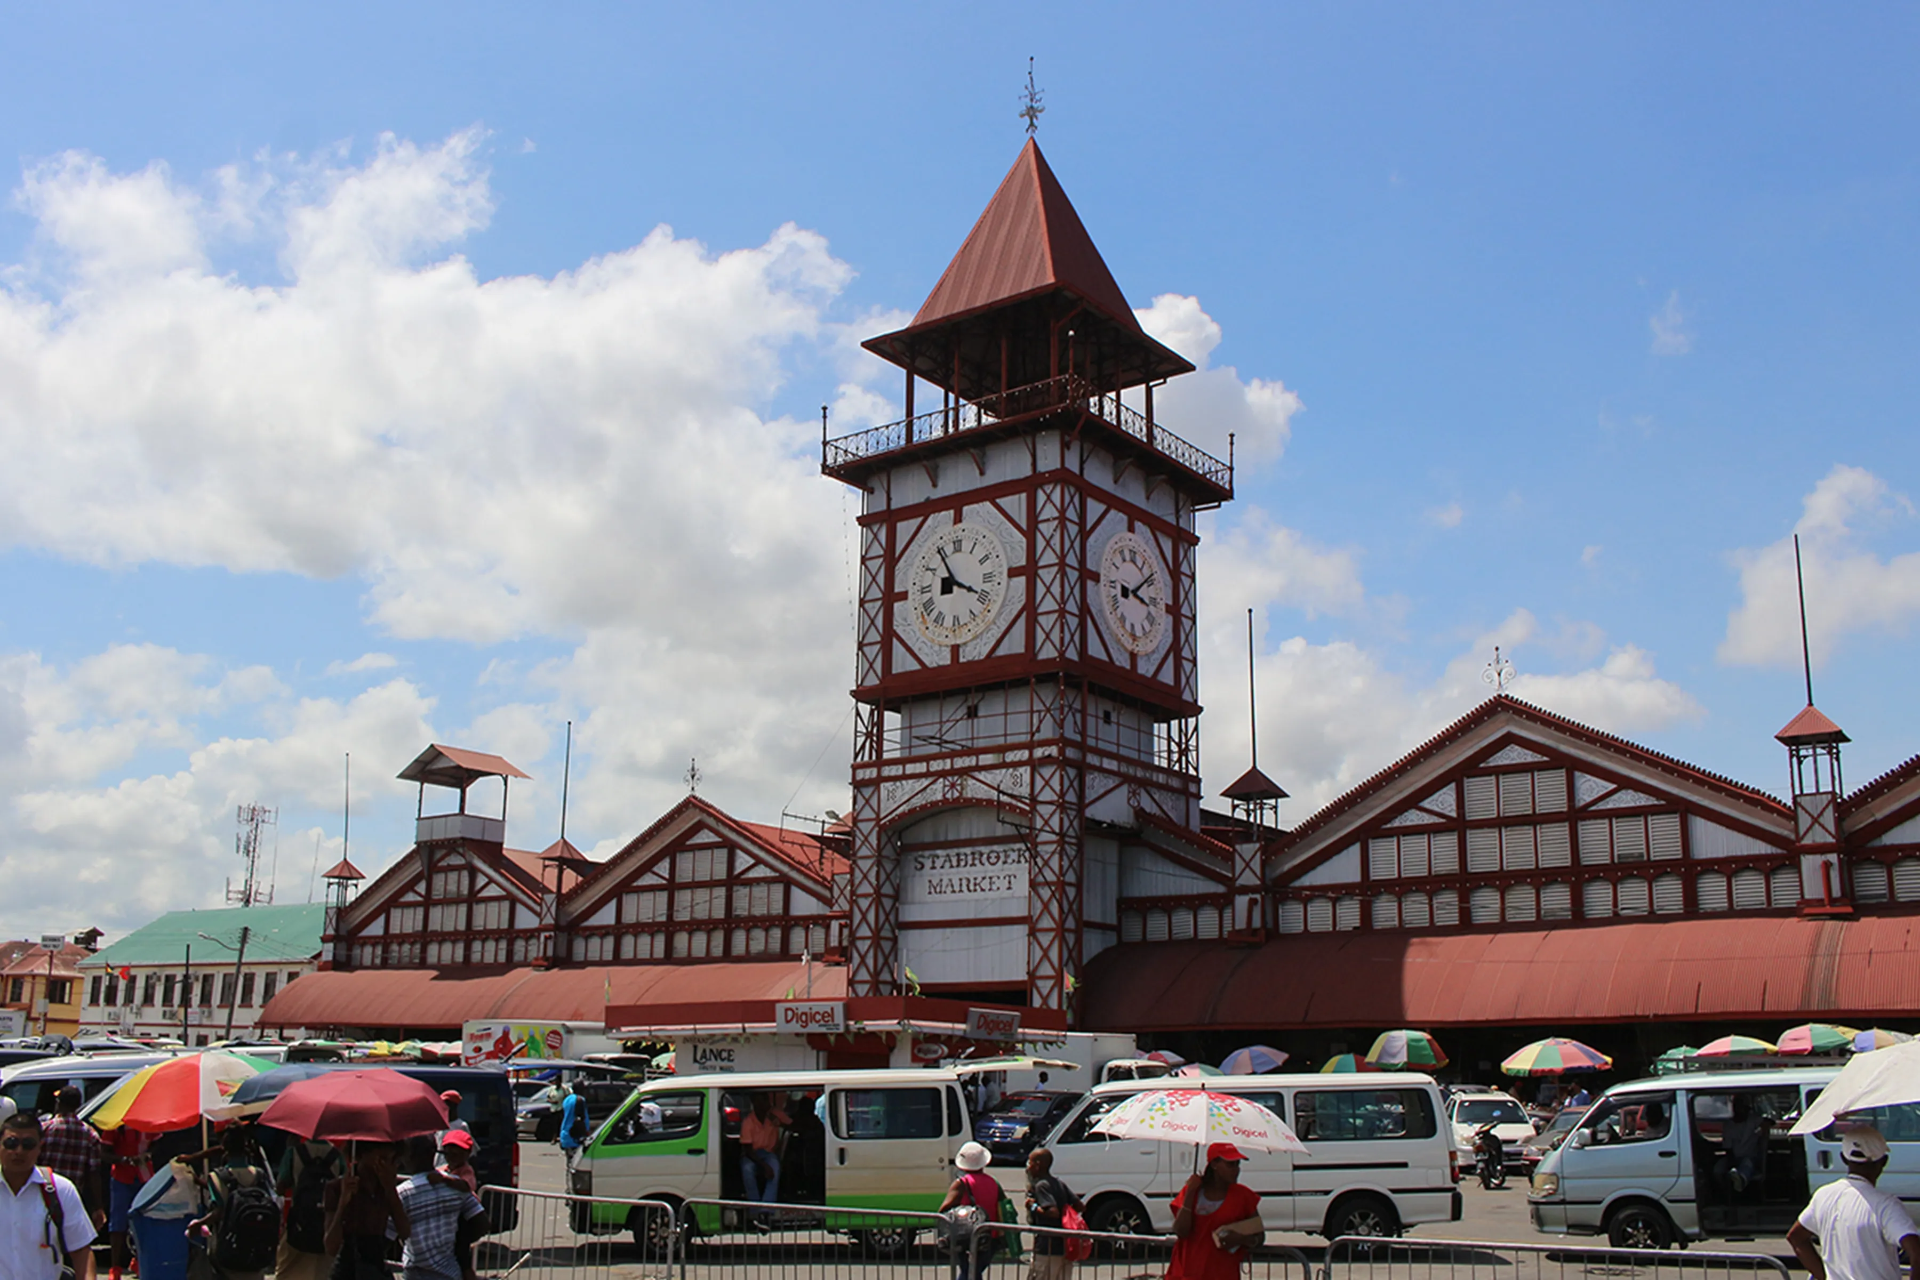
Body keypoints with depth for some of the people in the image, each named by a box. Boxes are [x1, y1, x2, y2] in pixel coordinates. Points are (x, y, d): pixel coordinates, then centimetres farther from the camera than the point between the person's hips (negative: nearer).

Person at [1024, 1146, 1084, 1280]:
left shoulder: (1041, 1185, -13)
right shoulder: (1059, 1184, 13)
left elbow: (1053, 1212, -24)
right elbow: (1080, 1206, 12)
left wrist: (1033, 1207, -12)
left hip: (1046, 1250, -9)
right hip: (1064, 1250, 9)